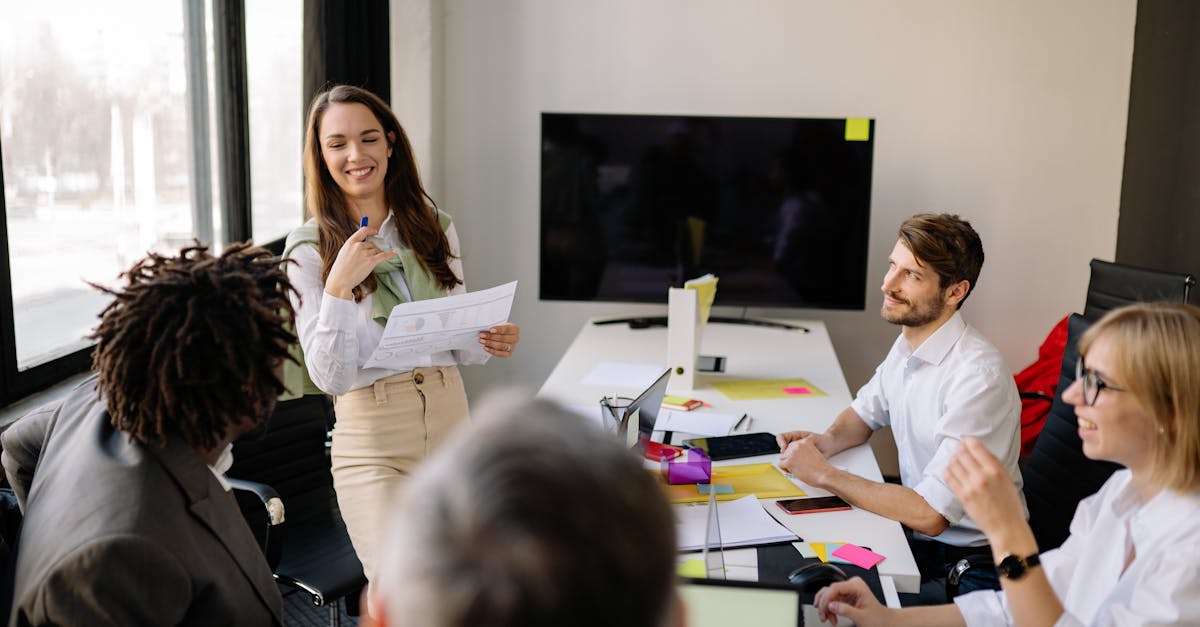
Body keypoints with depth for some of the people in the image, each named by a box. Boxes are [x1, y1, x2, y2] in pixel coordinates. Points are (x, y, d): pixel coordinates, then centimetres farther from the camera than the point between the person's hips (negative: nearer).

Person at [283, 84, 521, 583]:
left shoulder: (435, 229, 7)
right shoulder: (308, 250, -4)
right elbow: (329, 377, -10)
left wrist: (491, 342, -8)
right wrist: (339, 285, -21)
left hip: (451, 428, 4)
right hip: (373, 448, -4)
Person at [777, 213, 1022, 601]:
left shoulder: (978, 375, -26)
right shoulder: (909, 343, 1)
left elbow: (930, 514, -27)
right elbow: (866, 411, 20)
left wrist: (824, 474, -20)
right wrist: (827, 442, -2)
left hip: (969, 565, -7)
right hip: (916, 538, 7)